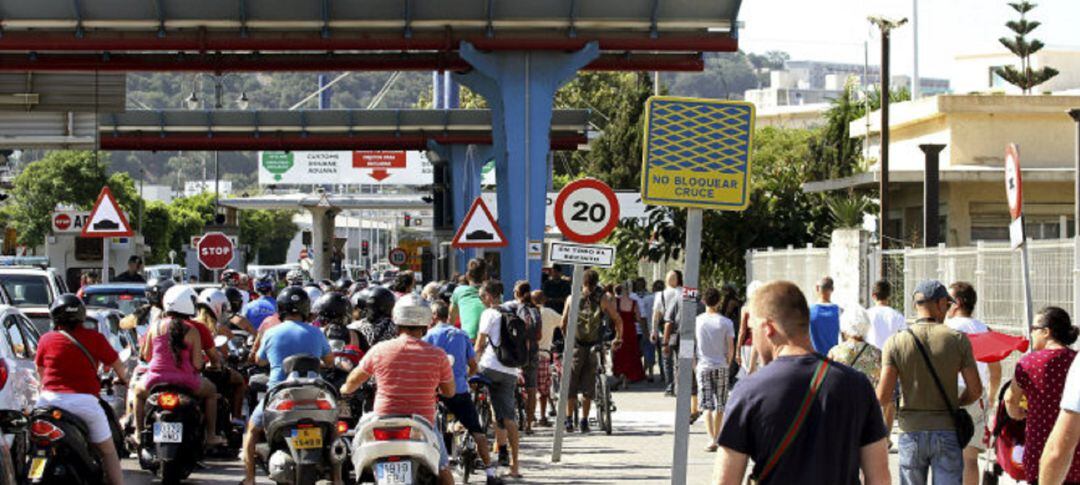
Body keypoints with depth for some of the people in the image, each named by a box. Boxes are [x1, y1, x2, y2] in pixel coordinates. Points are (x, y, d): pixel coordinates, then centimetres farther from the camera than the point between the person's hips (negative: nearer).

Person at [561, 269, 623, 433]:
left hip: (575, 346, 0)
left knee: (571, 384, 8)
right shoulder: (603, 299, 1)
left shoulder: (572, 298, 4)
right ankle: (584, 422, 7)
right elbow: (618, 320, 0)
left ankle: (569, 420, 3)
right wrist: (618, 339, 14)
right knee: (588, 385, 8)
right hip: (594, 347, 0)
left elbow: (563, 324, 3)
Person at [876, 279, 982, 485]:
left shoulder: (896, 343, -3)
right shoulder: (957, 339, -3)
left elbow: (883, 396, -9)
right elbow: (975, 390, -3)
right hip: (947, 431, -1)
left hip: (911, 432, 1)